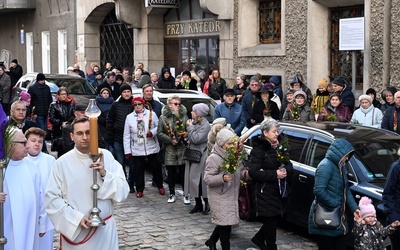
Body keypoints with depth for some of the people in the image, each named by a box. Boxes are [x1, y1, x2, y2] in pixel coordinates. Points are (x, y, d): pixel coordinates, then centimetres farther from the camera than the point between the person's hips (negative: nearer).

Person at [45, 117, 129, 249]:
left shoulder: (106, 156, -3)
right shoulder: (62, 163, -7)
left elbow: (123, 192, -5)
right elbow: (51, 198, -7)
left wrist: (104, 174, -19)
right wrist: (76, 218, -15)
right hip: (74, 229, -1)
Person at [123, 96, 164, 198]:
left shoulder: (151, 114, -1)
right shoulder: (129, 117, 2)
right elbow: (126, 135, 2)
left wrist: (152, 132, -19)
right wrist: (127, 150, -2)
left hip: (152, 148, 0)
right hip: (137, 150, 0)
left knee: (156, 168, 11)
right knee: (138, 170, 6)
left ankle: (160, 186, 29)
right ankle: (139, 190, 19)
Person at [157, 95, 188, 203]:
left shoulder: (184, 116, 7)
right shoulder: (163, 117, 5)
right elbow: (159, 133, 0)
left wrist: (184, 136, -16)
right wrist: (170, 140, -11)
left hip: (182, 149, 0)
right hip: (169, 150, 0)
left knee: (183, 173, 2)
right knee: (171, 173, 8)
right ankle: (172, 194, 19)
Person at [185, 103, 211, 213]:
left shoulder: (206, 125, -14)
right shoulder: (194, 122, 12)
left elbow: (196, 139, -22)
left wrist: (190, 127, -14)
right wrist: (189, 126, 7)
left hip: (200, 156, -8)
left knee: (199, 180, -8)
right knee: (192, 179, 9)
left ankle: (207, 203, 3)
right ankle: (198, 204, 16)